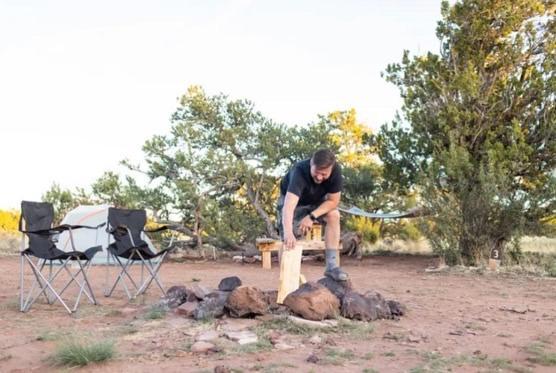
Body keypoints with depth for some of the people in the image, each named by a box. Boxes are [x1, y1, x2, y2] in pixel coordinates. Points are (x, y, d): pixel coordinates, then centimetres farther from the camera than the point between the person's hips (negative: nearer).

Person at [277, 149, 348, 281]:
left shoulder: (336, 171, -31)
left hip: (317, 201, 2)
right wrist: (288, 232, -67)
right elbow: (289, 204, -53)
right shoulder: (299, 172, -41)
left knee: (334, 215, -26)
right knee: (289, 240, -14)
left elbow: (333, 200, -22)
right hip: (292, 200, -2)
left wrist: (312, 216, -35)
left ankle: (331, 265, -21)